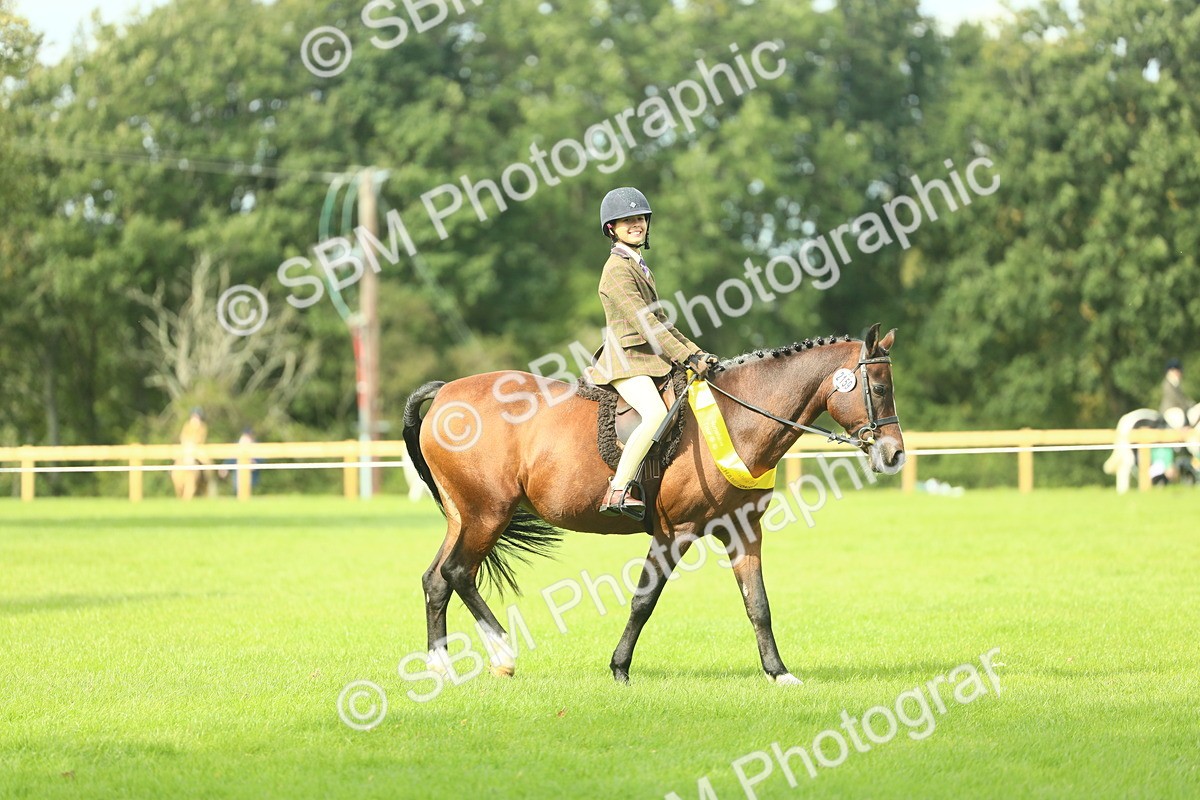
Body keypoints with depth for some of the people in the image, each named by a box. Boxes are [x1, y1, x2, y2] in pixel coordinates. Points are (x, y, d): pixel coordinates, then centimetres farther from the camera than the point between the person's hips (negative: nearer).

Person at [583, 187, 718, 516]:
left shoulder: (639, 266, 20)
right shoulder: (618, 269, -10)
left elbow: (660, 321, 23)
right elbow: (643, 322, -18)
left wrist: (698, 354, 14)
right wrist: (686, 358, -20)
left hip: (651, 357, 10)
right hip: (625, 360, -10)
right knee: (656, 414, -32)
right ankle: (617, 493, -32)